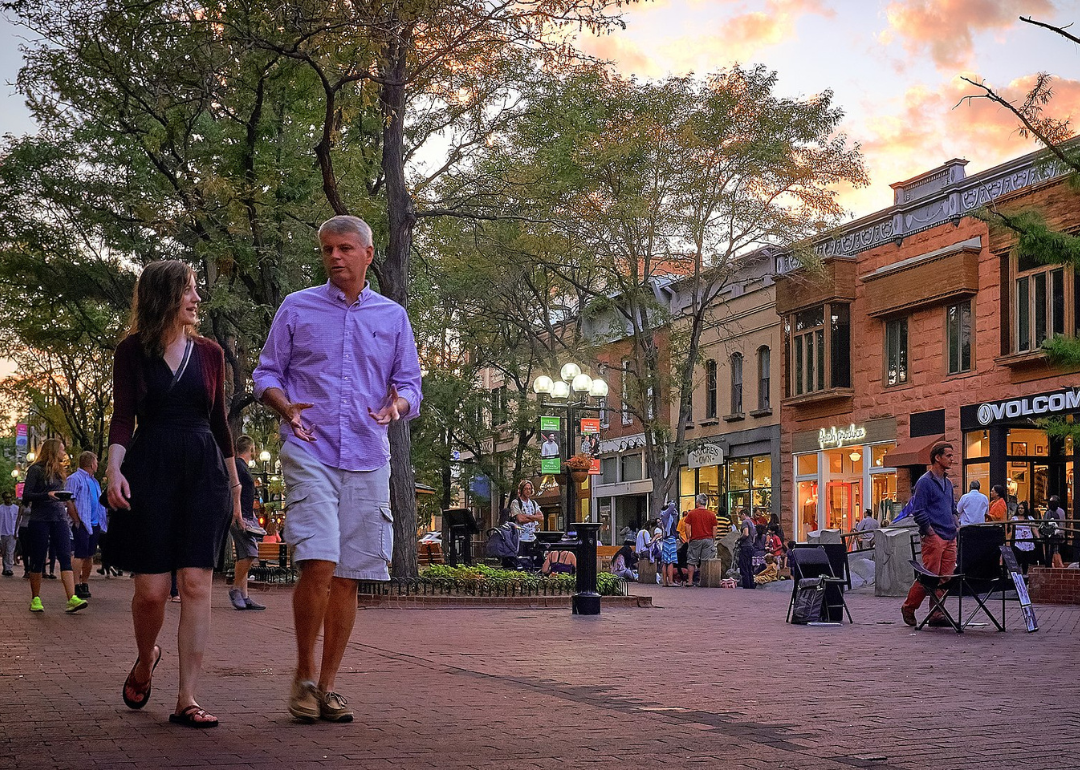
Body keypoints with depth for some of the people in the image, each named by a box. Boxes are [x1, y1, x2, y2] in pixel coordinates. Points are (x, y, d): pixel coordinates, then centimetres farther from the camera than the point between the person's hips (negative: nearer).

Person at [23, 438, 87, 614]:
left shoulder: (59, 471, 19)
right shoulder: (36, 470, -2)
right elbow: (26, 496, -8)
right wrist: (47, 495, -20)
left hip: (59, 519, 5)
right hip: (40, 519, -5)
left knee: (66, 557, -9)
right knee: (38, 560, 1)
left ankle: (72, 599, -19)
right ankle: (35, 600, 12)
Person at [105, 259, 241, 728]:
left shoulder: (209, 353, 12)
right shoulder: (132, 350, 5)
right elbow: (123, 415, -2)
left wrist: (234, 482, 18)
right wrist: (114, 467, -17)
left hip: (203, 470, 2)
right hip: (150, 469, -2)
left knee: (196, 585, -7)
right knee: (151, 589, -5)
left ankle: (187, 700, -5)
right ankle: (145, 661, 28)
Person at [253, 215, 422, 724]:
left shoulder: (393, 317, 13)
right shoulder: (297, 308, 8)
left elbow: (409, 385, 14)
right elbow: (266, 374, 8)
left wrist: (396, 406, -10)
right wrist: (285, 407, -13)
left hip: (368, 458, 3)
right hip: (310, 453, -3)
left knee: (348, 577, 4)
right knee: (318, 564, -17)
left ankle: (327, 684, 14)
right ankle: (304, 674, 0)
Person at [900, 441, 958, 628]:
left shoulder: (948, 483, 19)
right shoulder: (925, 482, -7)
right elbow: (918, 511, -11)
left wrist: (954, 527, 14)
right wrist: (930, 532, -13)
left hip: (950, 538, 8)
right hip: (933, 537, -8)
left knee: (945, 577, 4)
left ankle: (936, 614, 8)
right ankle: (908, 607, 7)